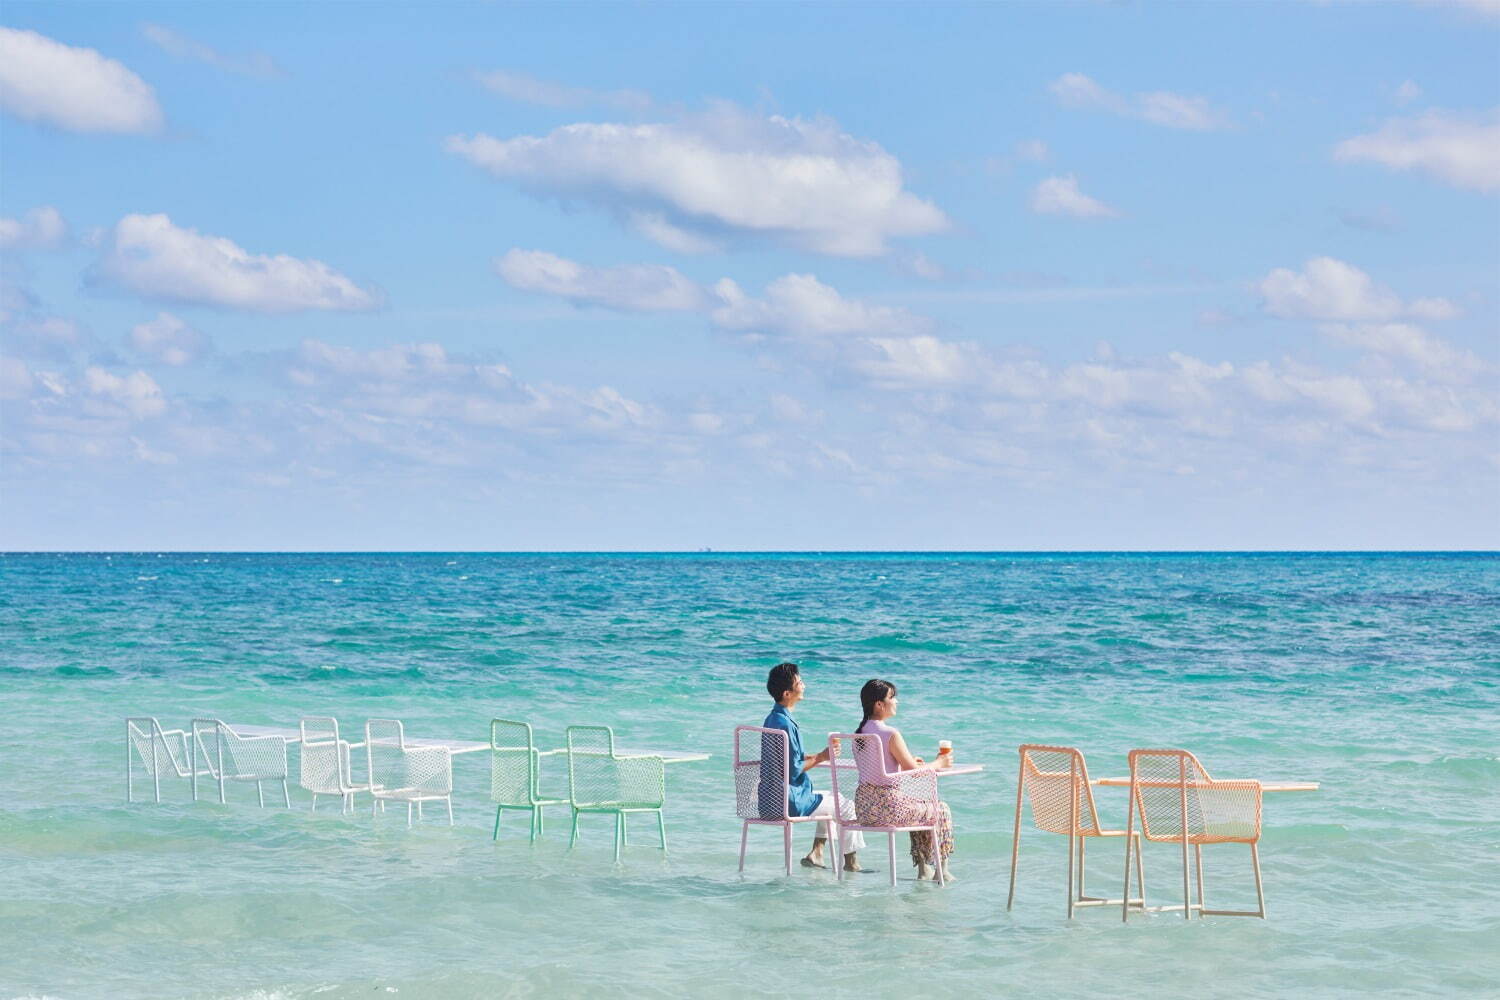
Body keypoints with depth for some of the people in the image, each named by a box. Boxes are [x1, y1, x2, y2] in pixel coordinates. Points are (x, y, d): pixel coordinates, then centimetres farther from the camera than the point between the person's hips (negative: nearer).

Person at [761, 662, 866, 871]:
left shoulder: (772, 719, 9)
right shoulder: (785, 725, -23)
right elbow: (793, 771, -22)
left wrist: (816, 757, 9)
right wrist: (819, 758, -9)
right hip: (788, 802, -10)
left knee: (835, 800, 28)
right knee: (848, 808, 4)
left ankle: (816, 853, 22)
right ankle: (850, 862, 15)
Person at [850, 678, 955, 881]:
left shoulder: (859, 733, 5)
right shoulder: (891, 734, -19)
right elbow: (914, 771, -11)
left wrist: (908, 760, 24)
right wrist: (938, 764, 7)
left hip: (863, 807, 8)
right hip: (887, 806, -8)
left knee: (919, 806, 33)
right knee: (942, 810, 16)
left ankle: (923, 867, 37)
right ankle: (941, 869, 27)